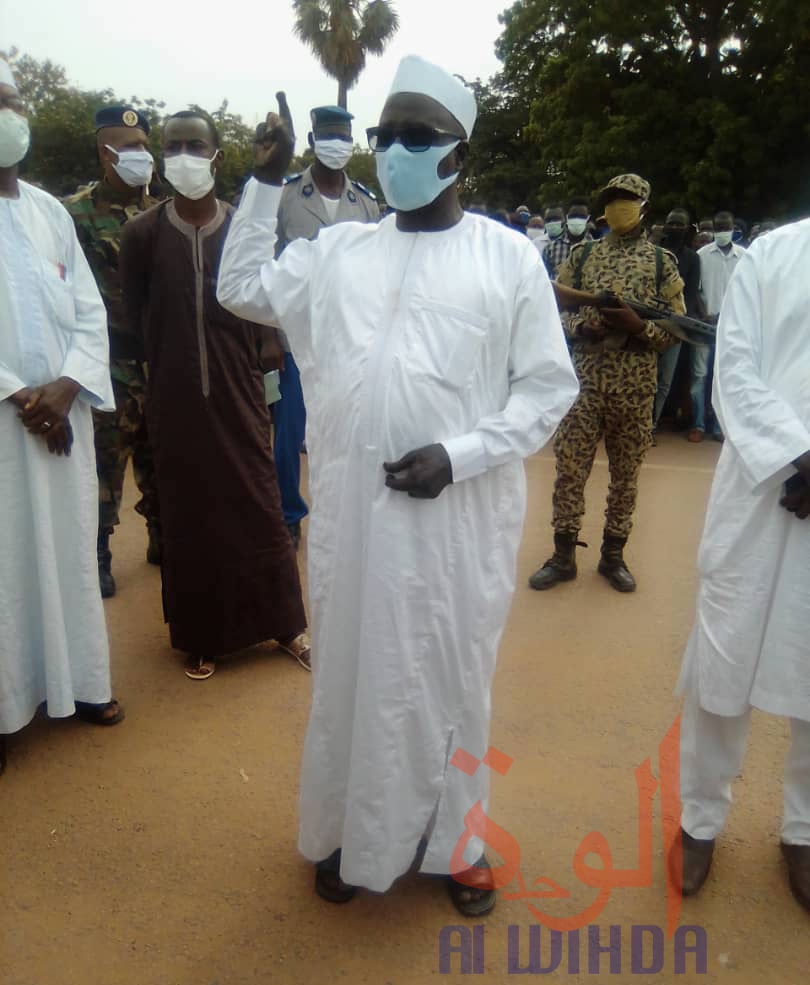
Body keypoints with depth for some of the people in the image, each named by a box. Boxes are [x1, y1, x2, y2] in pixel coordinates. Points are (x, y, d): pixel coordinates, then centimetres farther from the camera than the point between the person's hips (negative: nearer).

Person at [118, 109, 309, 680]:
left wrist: (262, 353, 1)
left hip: (239, 393, 0)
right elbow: (135, 317, 5)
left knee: (260, 508, 6)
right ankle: (203, 637, 24)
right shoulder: (143, 233, -3)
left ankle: (286, 625, 21)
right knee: (189, 515, 9)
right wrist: (174, 362, 7)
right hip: (175, 399, 0)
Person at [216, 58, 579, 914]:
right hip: (352, 510, 3)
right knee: (351, 672, 14)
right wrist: (265, 184, 12)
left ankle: (455, 841, 34)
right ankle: (349, 833, 36)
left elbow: (549, 385, -2)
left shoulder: (508, 256, -1)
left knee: (452, 679, 12)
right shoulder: (338, 249, 9)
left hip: (460, 515, -2)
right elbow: (241, 291, 20)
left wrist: (459, 454, -14)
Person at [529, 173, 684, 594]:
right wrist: (583, 326, -14)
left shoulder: (661, 261, 4)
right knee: (569, 468, 2)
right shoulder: (581, 254, 7)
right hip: (585, 380, 1)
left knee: (626, 473, 9)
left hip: (635, 386, 0)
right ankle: (563, 555, 16)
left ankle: (613, 555, 23)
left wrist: (638, 326, -17)